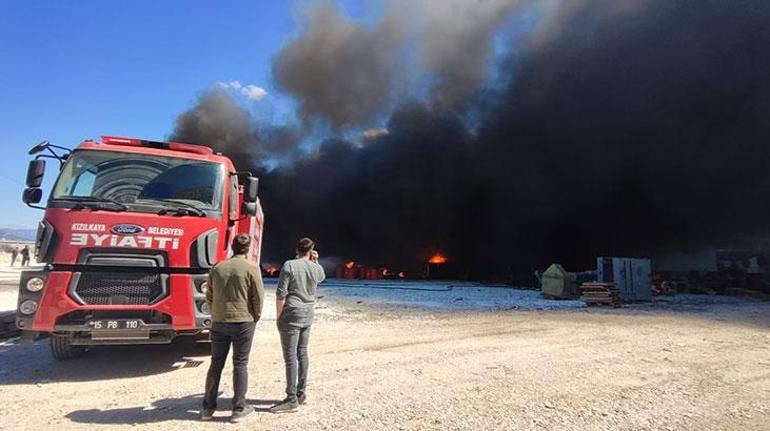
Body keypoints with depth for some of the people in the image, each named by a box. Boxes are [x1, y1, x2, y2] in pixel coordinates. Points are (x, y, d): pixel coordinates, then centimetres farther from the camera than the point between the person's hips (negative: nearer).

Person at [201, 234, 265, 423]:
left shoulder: (217, 268, 4)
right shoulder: (251, 269, -9)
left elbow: (209, 296, 11)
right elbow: (258, 297, -9)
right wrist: (255, 318, 6)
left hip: (219, 323, 4)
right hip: (243, 322, -4)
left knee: (216, 364, 14)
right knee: (240, 365, 6)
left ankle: (208, 408, 23)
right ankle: (239, 409, 13)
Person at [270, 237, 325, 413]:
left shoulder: (289, 265, -12)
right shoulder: (317, 268, 3)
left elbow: (281, 294, -14)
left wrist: (278, 316, -5)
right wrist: (315, 262, 16)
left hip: (291, 315, -6)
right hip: (308, 315, 6)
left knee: (290, 357, -2)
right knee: (302, 353, 16)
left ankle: (292, 400, 3)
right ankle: (301, 392, 25)